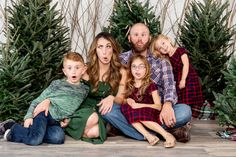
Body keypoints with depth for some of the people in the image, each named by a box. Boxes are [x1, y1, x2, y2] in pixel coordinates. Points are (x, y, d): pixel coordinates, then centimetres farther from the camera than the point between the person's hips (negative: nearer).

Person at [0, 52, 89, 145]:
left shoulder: (85, 89, 12)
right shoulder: (57, 84, 5)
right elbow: (38, 100, 5)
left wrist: (68, 118, 3)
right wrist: (29, 116, -8)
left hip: (56, 122, 3)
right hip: (45, 113, -3)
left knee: (58, 138, -32)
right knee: (34, 140, -29)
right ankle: (14, 129, 1)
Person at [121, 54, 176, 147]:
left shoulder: (151, 85, -1)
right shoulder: (128, 86, 11)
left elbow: (158, 106, -7)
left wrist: (139, 105, -17)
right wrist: (127, 101, -10)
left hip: (150, 114, -4)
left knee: (137, 113, -34)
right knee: (124, 107, -25)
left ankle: (166, 135, -32)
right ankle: (148, 135, -35)